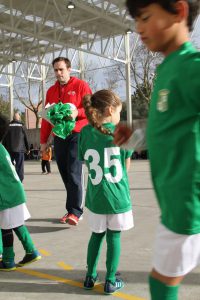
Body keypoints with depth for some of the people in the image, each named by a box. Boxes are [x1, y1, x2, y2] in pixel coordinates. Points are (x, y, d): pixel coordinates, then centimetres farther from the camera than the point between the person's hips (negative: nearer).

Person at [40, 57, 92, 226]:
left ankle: (75, 212, -6)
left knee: (74, 174, -11)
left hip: (77, 135, -5)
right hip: (59, 137, 5)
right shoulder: (51, 91, 18)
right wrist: (43, 140, 15)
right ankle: (72, 210, 14)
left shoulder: (81, 85, 3)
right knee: (65, 175, 5)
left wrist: (77, 112, -22)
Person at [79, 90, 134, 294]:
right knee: (114, 236, 10)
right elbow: (127, 164, 0)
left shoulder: (85, 132, -4)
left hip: (96, 195, 2)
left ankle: (90, 276, 29)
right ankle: (111, 281, 19)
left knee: (97, 234, 19)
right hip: (117, 194, -2)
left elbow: (87, 163, 3)